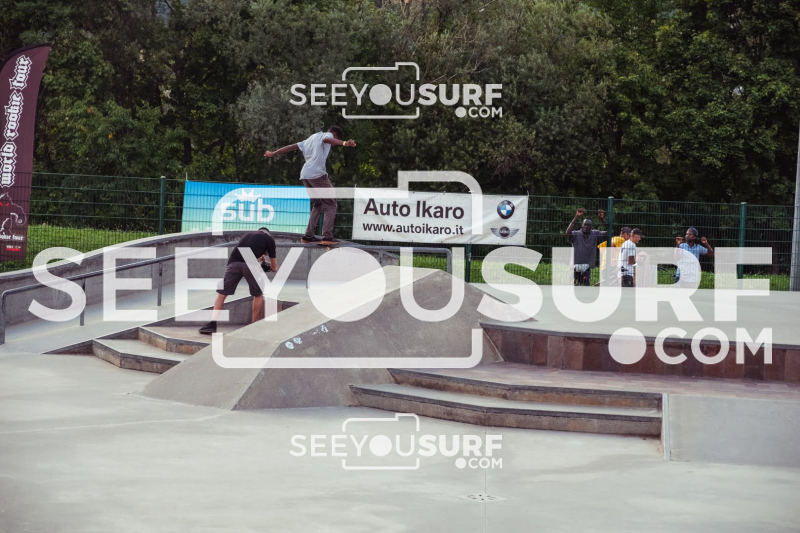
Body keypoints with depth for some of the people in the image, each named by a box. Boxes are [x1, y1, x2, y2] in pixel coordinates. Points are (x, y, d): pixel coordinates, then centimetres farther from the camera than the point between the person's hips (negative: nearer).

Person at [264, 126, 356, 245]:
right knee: (330, 204, -4)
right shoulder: (327, 135, 7)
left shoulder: (311, 138, 30)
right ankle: (327, 237, -16)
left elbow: (292, 146, 29)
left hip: (304, 175, 8)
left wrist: (273, 154, 37)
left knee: (317, 205, 20)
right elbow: (328, 140, -18)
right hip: (317, 174, -8)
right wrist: (344, 143, -36)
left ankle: (308, 235, 12)